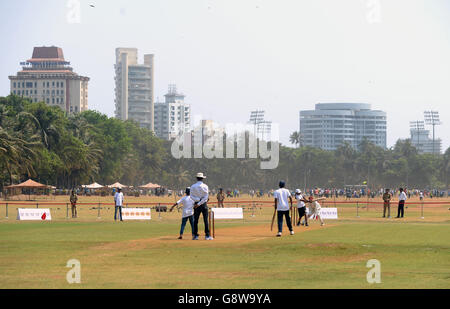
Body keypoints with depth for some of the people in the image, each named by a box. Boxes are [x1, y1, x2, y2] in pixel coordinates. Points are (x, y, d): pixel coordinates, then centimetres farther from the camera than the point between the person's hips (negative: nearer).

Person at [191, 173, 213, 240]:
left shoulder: (193, 187, 0)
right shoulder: (205, 186, -5)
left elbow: (191, 196, -9)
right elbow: (206, 197, -12)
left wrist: (198, 199, -15)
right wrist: (199, 203, -13)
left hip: (196, 205, 1)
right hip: (204, 204, -1)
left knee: (195, 220, 7)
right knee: (206, 220, 1)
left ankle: (195, 235, 5)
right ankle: (207, 235, -2)